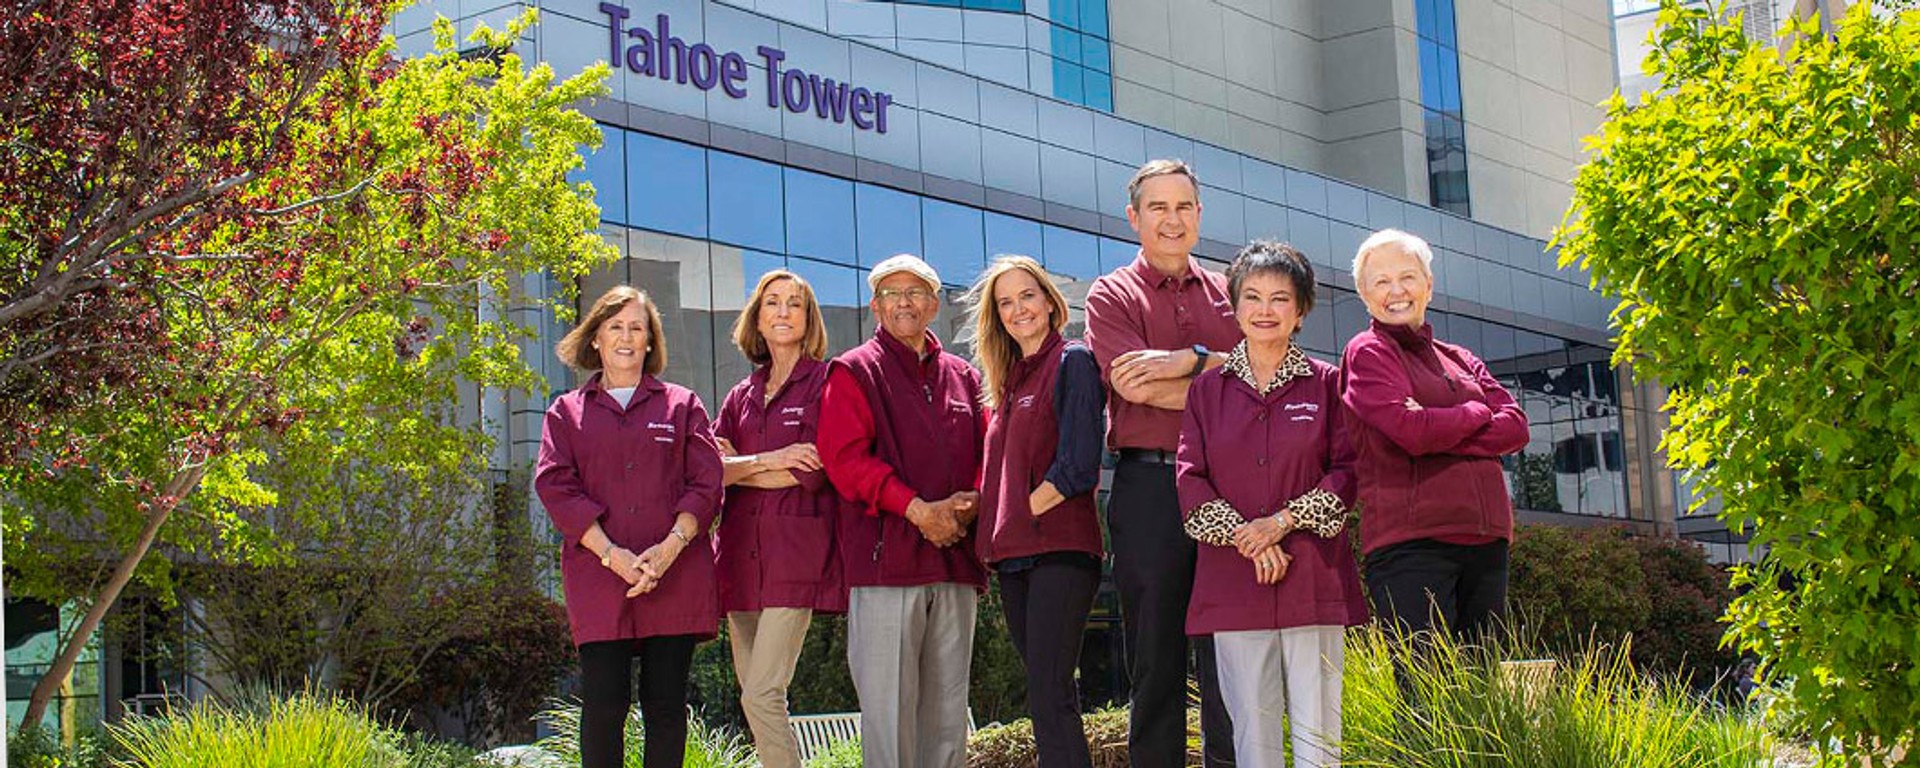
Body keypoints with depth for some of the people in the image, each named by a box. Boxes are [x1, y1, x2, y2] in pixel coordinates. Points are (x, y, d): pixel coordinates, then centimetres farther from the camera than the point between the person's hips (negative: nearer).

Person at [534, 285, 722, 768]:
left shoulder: (682, 406, 16)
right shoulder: (567, 413, 15)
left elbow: (706, 484, 6)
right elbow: (555, 487, 2)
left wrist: (671, 546, -11)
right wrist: (611, 554, -11)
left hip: (676, 575, 1)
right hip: (598, 577, 0)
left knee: (666, 703, 1)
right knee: (603, 702, -7)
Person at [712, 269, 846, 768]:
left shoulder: (827, 383, 3)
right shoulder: (742, 396, 19)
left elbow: (816, 471, -9)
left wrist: (738, 470, 0)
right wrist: (768, 460, -9)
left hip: (796, 554, -6)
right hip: (741, 554, 6)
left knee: (762, 694, -15)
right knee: (755, 694, 5)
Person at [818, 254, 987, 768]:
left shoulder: (962, 377, 20)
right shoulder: (854, 371, 5)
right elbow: (845, 457, -6)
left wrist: (969, 503, -5)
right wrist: (919, 509, -15)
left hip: (956, 555, 5)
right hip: (886, 552, -5)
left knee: (948, 709, 6)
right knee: (889, 705, -7)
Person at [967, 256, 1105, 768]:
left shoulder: (1072, 363, -4)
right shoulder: (1006, 380, 20)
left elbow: (1078, 467, -13)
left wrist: (1023, 514, -9)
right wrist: (996, 527, 9)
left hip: (1059, 549, -8)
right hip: (1014, 558, 8)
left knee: (1048, 701, -13)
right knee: (1050, 700, 8)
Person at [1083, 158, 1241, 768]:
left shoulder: (1227, 294, 18)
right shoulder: (1112, 296, 7)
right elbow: (1137, 387, -8)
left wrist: (1190, 360, -9)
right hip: (1149, 484, -2)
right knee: (1155, 661, 2)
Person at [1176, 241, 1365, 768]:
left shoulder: (1326, 383, 8)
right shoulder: (1208, 389, 12)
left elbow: (1347, 469, 2)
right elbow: (1190, 478, 5)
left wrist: (1282, 522, -10)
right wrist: (1243, 537, -10)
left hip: (1313, 576, -1)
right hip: (1233, 579, 1)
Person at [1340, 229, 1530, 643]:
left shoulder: (1460, 359, 22)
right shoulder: (1367, 352, 3)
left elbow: (1515, 427, 8)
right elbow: (1412, 430, -12)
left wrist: (1441, 433, -7)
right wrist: (1477, 413, 4)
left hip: (1485, 539, 6)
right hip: (1410, 542, -6)